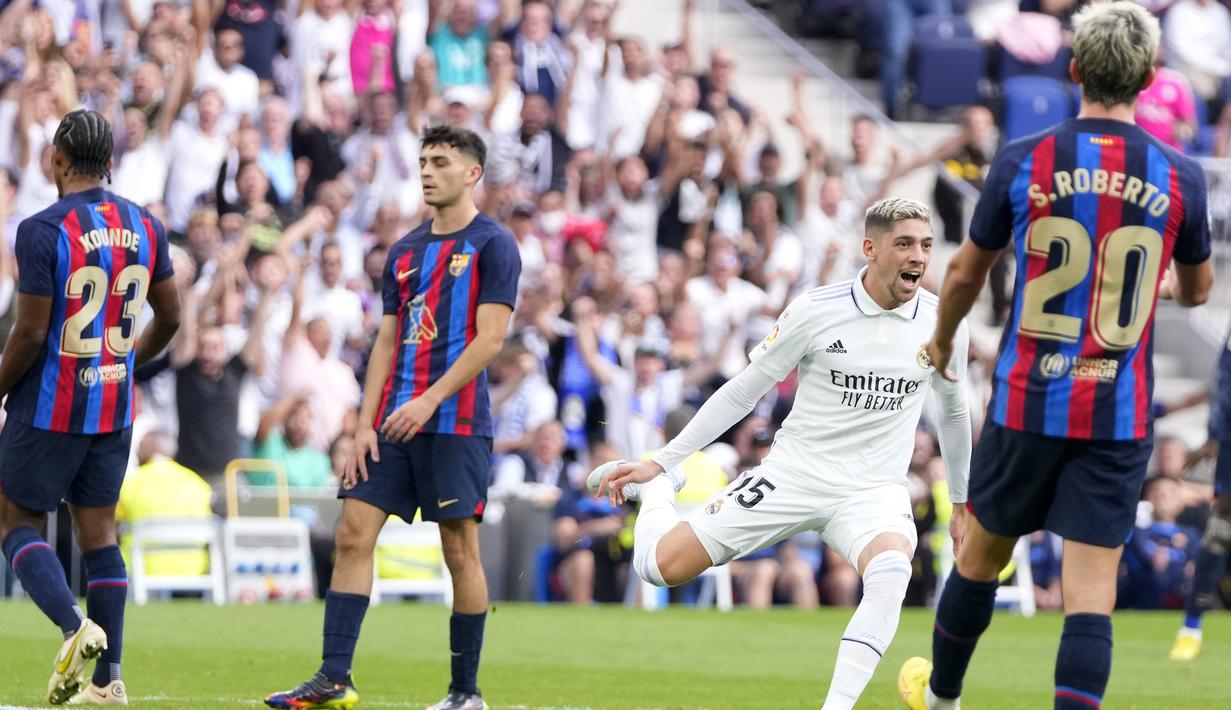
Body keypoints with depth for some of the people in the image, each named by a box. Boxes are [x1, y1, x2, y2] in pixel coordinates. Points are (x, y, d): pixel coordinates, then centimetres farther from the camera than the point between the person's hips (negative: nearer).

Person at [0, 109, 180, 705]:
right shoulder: (144, 226, 4)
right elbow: (169, 317, 11)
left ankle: (75, 625, -19)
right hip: (115, 409, 6)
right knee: (98, 531, 10)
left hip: (49, 408, -5)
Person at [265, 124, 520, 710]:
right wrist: (366, 425, 7)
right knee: (353, 534, -3)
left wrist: (429, 401, -18)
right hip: (393, 422, 6)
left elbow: (490, 338, -11)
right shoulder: (404, 252, 16)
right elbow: (387, 342, 16)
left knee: (460, 550, -2)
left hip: (456, 423, -6)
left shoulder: (493, 245, -4)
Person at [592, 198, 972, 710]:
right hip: (793, 474, -1)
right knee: (661, 566, -7)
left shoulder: (942, 323, -2)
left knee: (890, 574, -36)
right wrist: (661, 461, -1)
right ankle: (658, 488, 27)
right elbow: (744, 391, 0)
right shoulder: (815, 311, -9)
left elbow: (953, 412, 16)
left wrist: (962, 503, 23)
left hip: (874, 490, 1)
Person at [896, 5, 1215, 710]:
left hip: (1028, 401, 1)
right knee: (1092, 591, -2)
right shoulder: (1180, 178, -4)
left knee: (982, 552, 20)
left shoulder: (1024, 162, -6)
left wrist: (942, 343, 26)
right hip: (1121, 415, -1)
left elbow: (966, 272, 6)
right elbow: (1197, 288, 13)